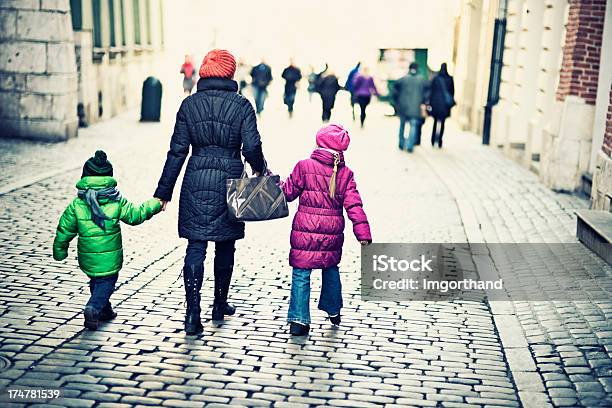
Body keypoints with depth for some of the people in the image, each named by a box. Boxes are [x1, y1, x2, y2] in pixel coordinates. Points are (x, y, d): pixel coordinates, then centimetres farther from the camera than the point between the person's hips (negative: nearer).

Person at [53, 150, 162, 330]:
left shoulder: (76, 204, -5)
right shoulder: (117, 202, -8)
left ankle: (104, 310, 32)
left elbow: (64, 231, -1)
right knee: (107, 282, 10)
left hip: (87, 258, 2)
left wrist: (59, 252, 14)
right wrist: (154, 205, 15)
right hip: (110, 258, -2)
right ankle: (93, 309, -13)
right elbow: (135, 215, 1)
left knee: (96, 280, 24)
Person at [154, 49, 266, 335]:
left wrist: (163, 192, 3)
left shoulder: (189, 104, 0)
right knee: (225, 246, 14)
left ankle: (193, 312, -5)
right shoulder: (241, 105, -4)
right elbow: (251, 147, -9)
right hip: (229, 182, 0)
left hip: (196, 184, 1)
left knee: (195, 247, 3)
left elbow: (177, 151, -1)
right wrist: (259, 169, 13)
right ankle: (220, 305, 27)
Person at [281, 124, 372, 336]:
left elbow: (288, 192, 1)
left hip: (305, 233, -3)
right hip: (332, 234, 3)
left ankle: (299, 320, -3)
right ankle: (333, 311, 37)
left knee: (301, 274, 2)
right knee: (331, 270, 23)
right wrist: (364, 234, -4)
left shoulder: (304, 166, -7)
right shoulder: (345, 173, 0)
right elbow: (354, 206, -4)